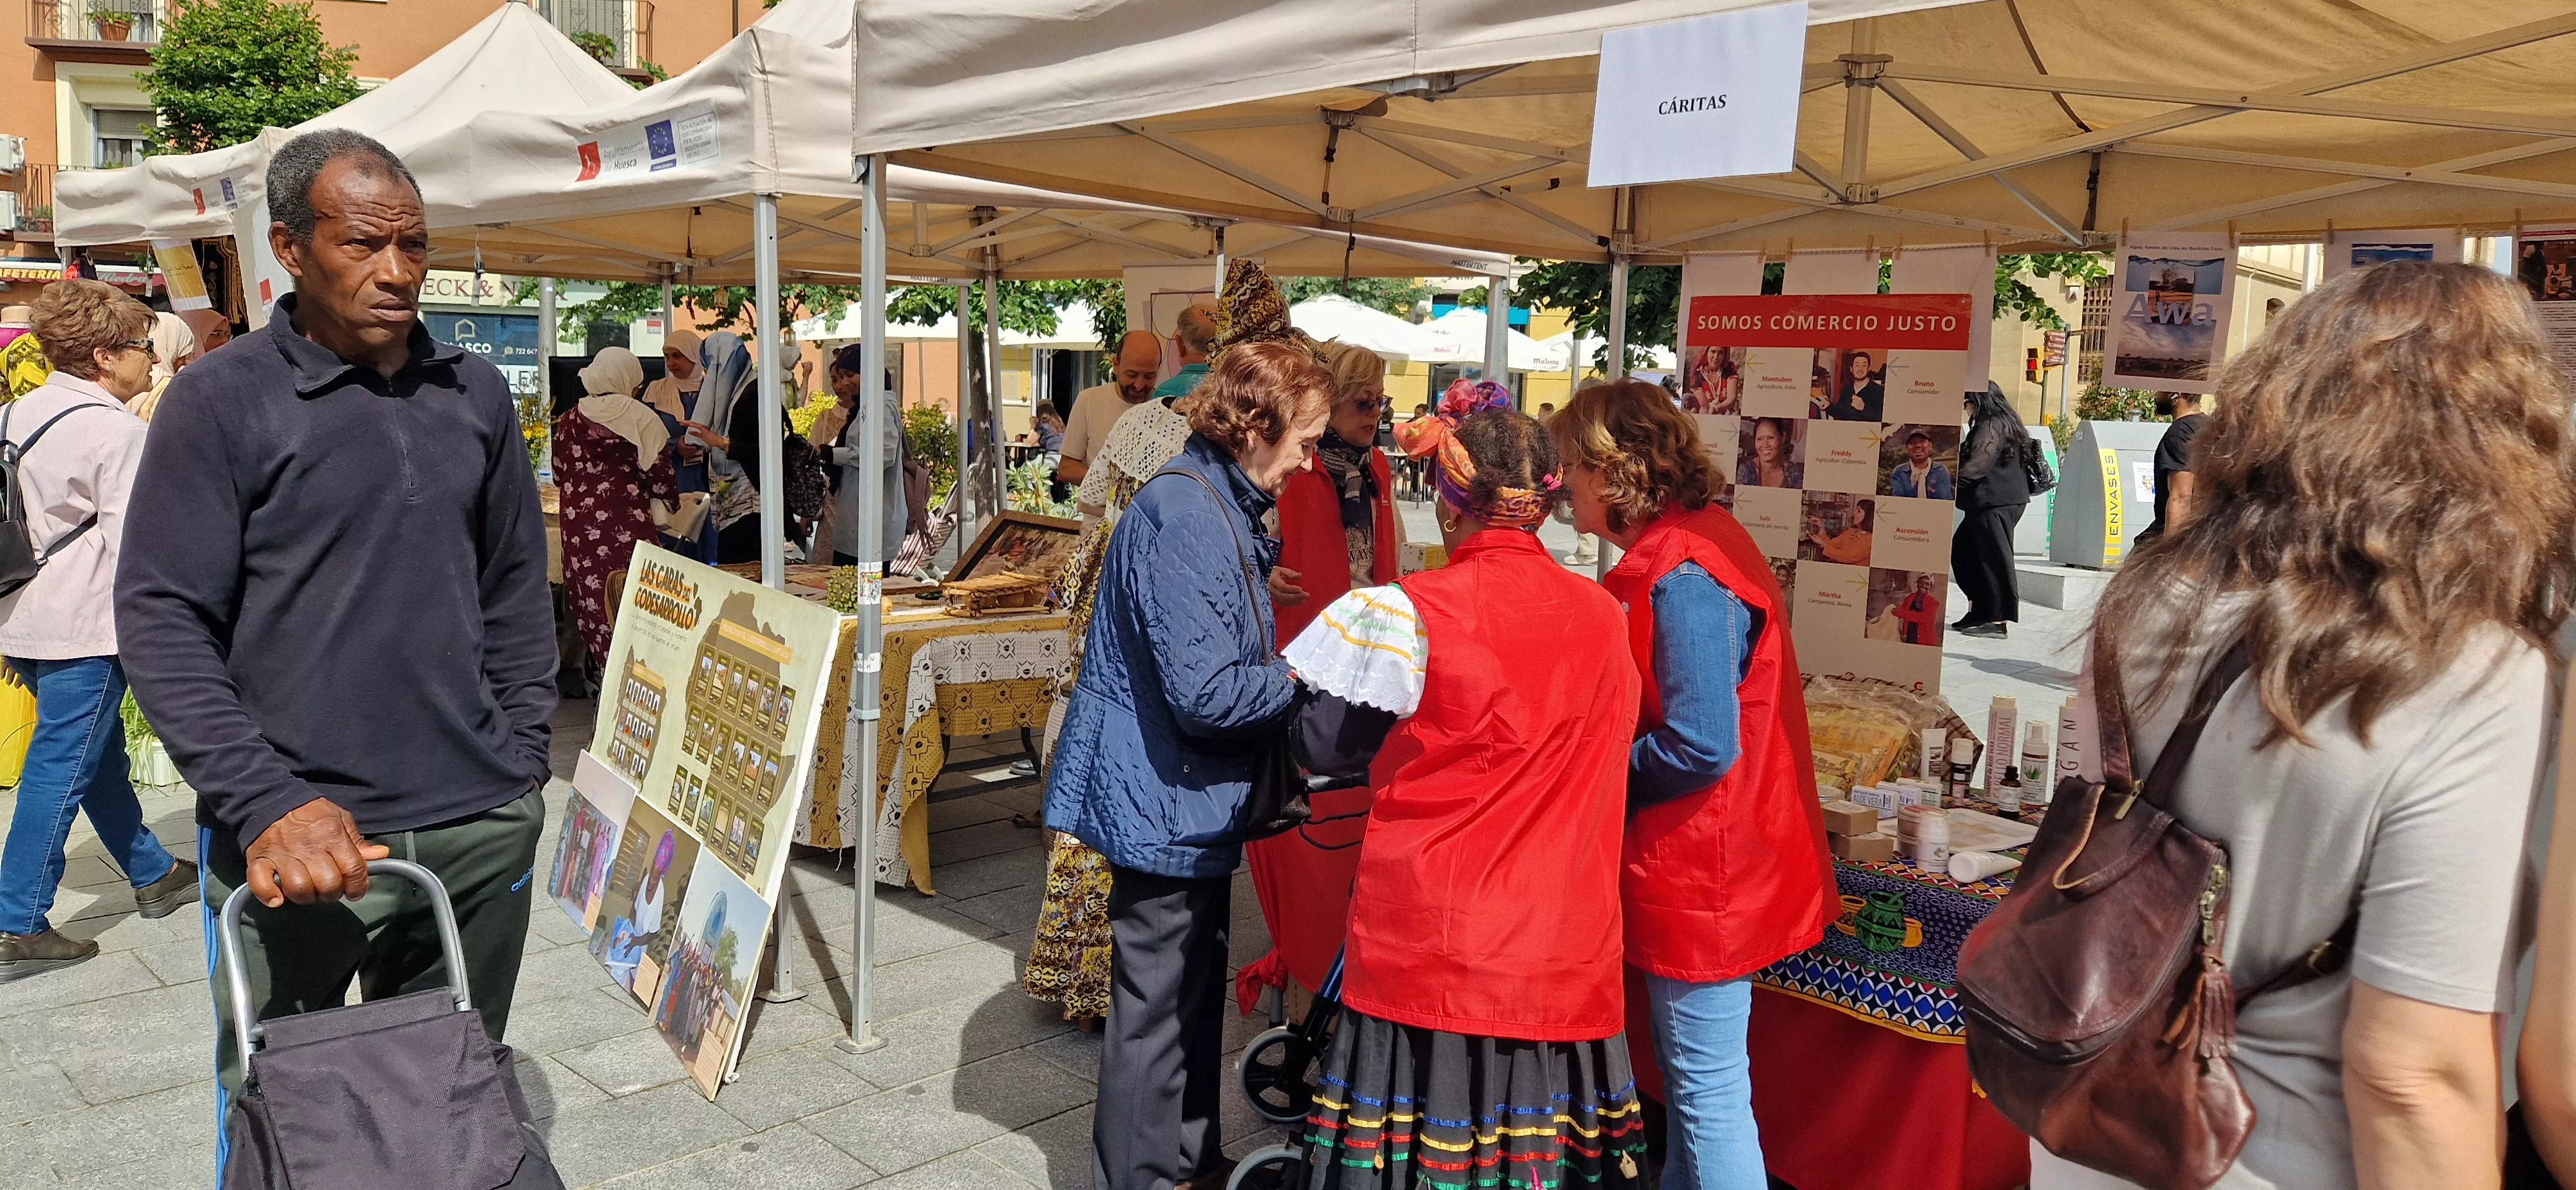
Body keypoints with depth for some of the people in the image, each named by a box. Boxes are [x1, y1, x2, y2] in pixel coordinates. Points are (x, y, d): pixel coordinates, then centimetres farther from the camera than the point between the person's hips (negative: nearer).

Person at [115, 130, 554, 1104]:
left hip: (483, 830, 4)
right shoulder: (221, 401, -4)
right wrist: (267, 804, -19)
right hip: (296, 842, -3)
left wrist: (521, 760, 9)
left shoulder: (476, 394, 9)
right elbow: (161, 623, -8)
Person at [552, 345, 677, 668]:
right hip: (627, 521, -3)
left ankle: (605, 669, 10)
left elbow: (560, 475, 16)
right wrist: (669, 504, 16)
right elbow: (659, 473, -2)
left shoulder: (571, 419, 8)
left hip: (580, 522, 4)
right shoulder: (641, 418, -4)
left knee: (592, 603, 6)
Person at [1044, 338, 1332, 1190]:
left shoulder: (1217, 505, 9)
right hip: (1167, 807, -10)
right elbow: (1206, 695, -28)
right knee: (1157, 1011, 5)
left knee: (1196, 989, 23)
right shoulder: (1186, 520, -24)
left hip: (1186, 805, 10)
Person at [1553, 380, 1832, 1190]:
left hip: (1702, 876, -10)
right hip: (1699, 868, 10)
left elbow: (1698, 745, -27)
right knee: (1689, 1074, 23)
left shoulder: (1684, 575, -23)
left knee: (1709, 1091, 1)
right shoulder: (1690, 545, 8)